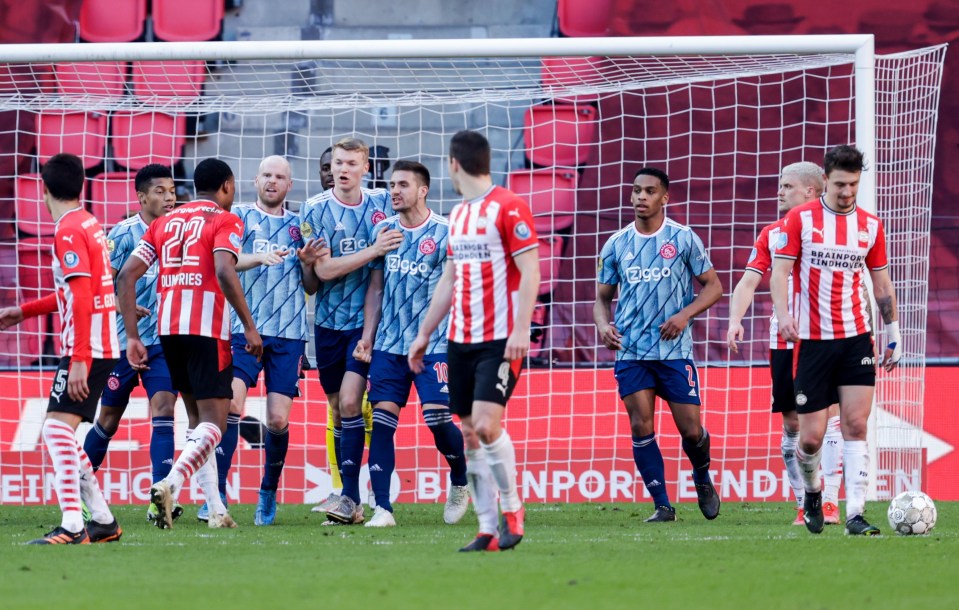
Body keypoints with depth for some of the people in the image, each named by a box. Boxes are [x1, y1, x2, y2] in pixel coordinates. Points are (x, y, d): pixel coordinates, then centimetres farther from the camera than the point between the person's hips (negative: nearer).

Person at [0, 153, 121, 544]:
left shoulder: (69, 231, -12)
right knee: (62, 434, 15)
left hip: (86, 347, -10)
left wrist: (78, 359, -26)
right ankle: (103, 520, 19)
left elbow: (82, 298, -21)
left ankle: (72, 526, -29)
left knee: (56, 428, -18)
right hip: (101, 346, 10)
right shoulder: (88, 225, 16)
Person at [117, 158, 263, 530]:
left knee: (197, 418, 17)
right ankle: (170, 484, -30)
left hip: (168, 330, 6)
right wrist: (249, 327, -12)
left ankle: (216, 510, 12)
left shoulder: (164, 222, 18)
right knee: (213, 423, -6)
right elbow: (224, 272, -17)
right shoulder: (225, 221, 1)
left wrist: (132, 337, 10)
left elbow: (127, 275, 10)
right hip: (208, 329, -6)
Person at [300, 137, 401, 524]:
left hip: (366, 319, -1)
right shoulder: (316, 209, -4)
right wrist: (374, 250, -22)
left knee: (350, 402, -15)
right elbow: (324, 269, -13)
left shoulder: (382, 203, 0)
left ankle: (350, 497, -16)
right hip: (330, 321, 1)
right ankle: (348, 500, 13)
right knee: (340, 411, 7)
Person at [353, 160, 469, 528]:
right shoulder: (383, 231, 9)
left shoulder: (446, 233, -4)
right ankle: (382, 508, -5)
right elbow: (376, 288, 15)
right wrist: (367, 335, 8)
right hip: (389, 344, 4)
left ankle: (460, 481, 19)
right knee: (382, 419, -6)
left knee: (438, 418, -11)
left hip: (434, 344, -4)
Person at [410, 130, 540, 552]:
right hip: (460, 340, 8)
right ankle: (487, 528, 7)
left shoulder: (508, 207, -8)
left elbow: (530, 271, -12)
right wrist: (424, 334, 22)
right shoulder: (458, 215, 17)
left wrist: (521, 330, -20)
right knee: (470, 434, 4)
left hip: (500, 339, -8)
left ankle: (511, 508, 0)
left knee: (486, 424, -19)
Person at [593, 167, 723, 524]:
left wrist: (685, 314, -13)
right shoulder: (616, 245, 7)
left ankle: (703, 480, 30)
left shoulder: (683, 238, 0)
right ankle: (662, 505, 3)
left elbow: (713, 286, 4)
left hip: (675, 350, -2)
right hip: (631, 351, 2)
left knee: (691, 429, -2)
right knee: (641, 427, -6)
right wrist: (603, 324, -8)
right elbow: (602, 296, 14)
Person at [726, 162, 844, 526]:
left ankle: (829, 501, -9)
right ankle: (803, 505, 8)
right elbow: (749, 280, 7)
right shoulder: (772, 234, 12)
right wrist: (735, 319, -10)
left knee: (828, 417, -9)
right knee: (791, 423, 3)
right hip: (783, 341, 4)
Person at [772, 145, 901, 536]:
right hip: (812, 341, -2)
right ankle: (811, 492, 27)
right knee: (812, 436, -3)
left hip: (856, 338, 2)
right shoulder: (800, 219, -2)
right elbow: (780, 271, -4)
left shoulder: (870, 225, 7)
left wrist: (893, 334, 15)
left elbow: (882, 284, 15)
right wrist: (783, 314, -20)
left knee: (856, 426, -9)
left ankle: (855, 514, -10)